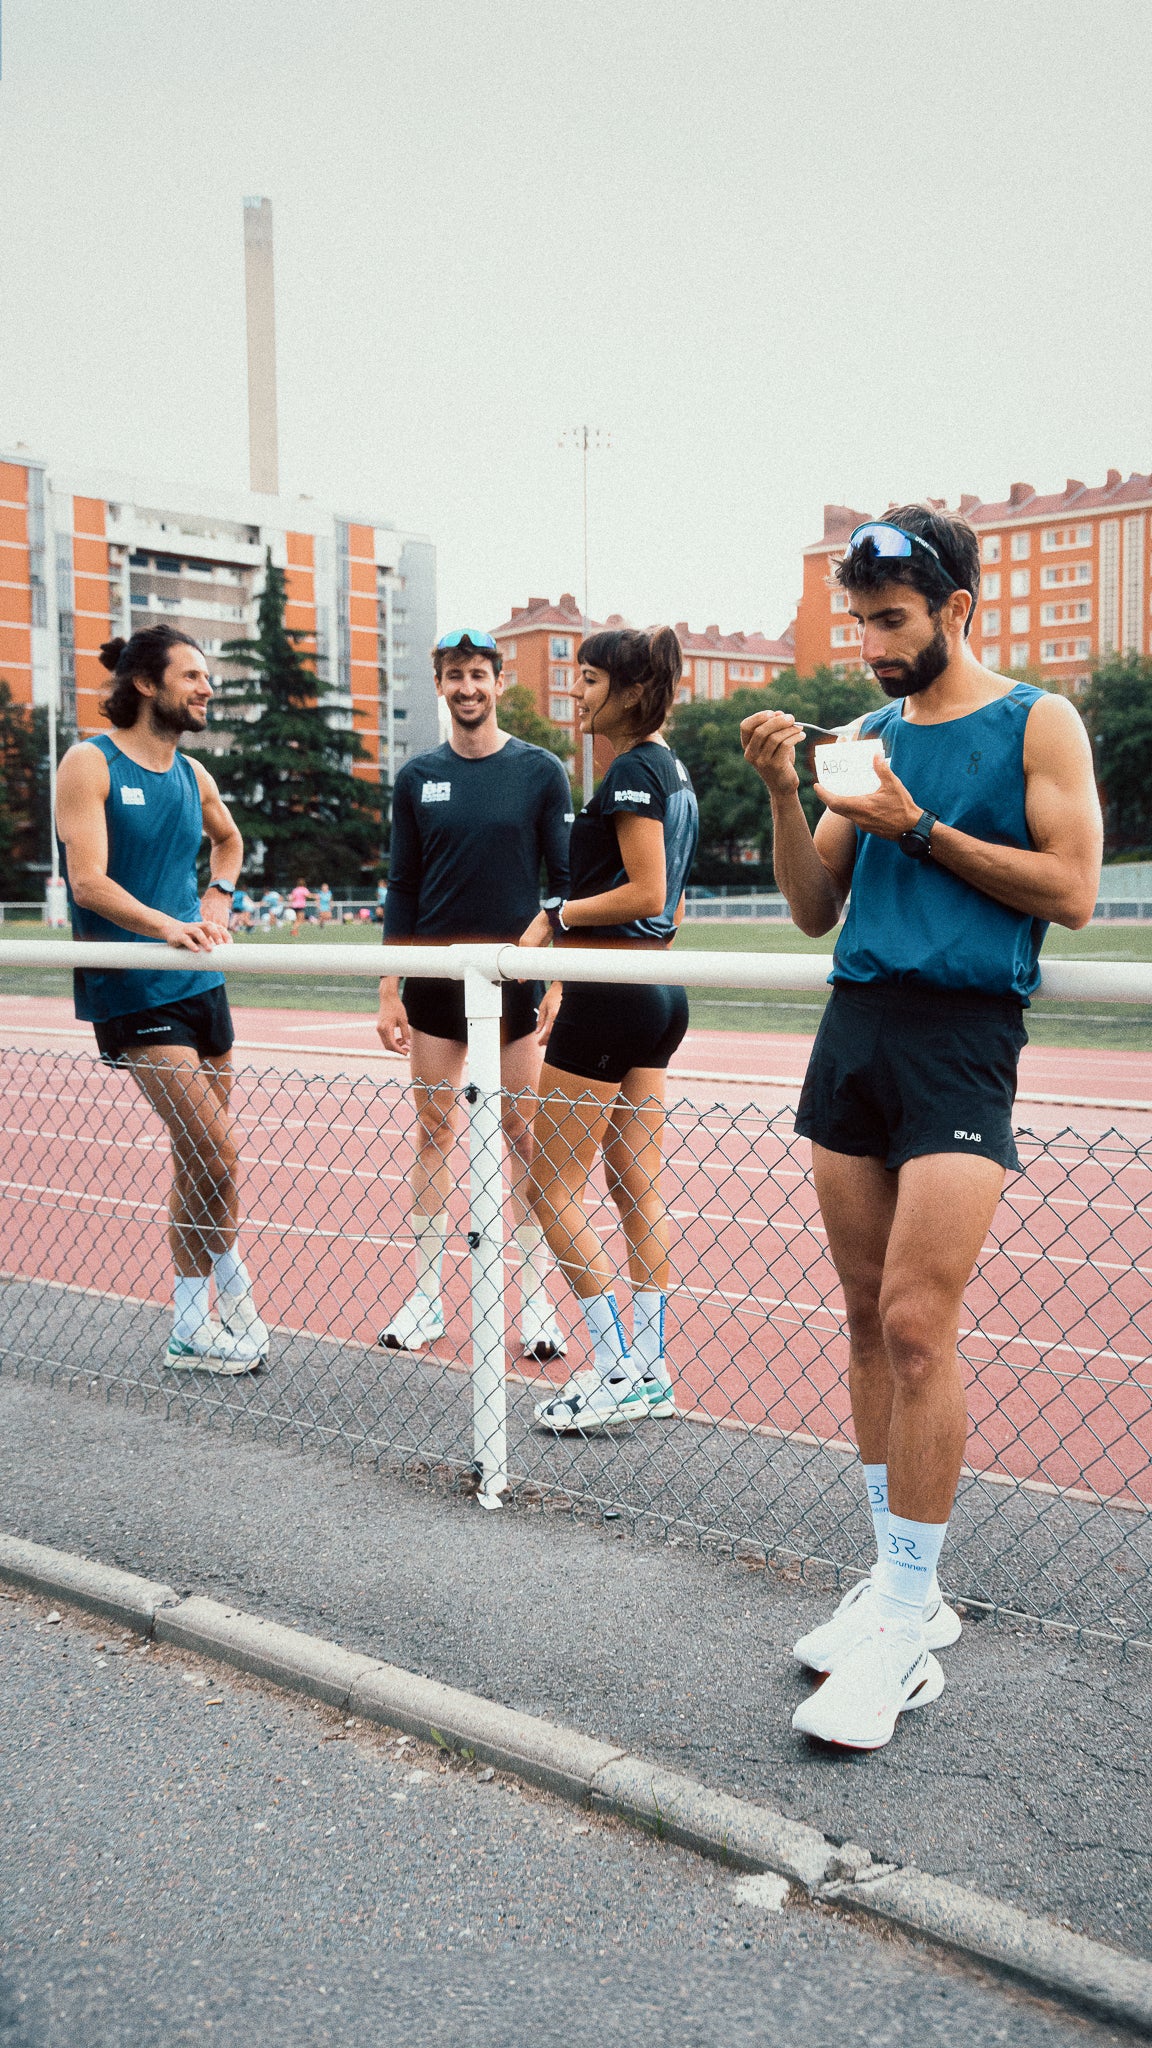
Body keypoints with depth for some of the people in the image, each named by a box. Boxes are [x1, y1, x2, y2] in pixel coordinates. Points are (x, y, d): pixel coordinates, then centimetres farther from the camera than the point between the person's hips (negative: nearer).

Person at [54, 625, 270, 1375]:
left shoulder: (193, 775, 12)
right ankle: (234, 1296, 9)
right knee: (216, 1152, -12)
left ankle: (193, 1327, 21)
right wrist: (167, 925, -31)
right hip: (133, 992, -7)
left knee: (198, 1159, 10)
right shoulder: (91, 764, -7)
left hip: (200, 983, 7)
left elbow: (229, 840, 33)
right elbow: (89, 883, -18)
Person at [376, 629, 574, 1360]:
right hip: (435, 979, 2)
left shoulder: (540, 772, -1)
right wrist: (389, 990, 4)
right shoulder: (417, 778, 6)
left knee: (524, 1135, 1)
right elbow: (402, 889, 9)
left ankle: (536, 1300, 9)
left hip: (514, 978, -2)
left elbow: (570, 882, -1)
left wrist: (561, 984, -8)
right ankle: (426, 1299, 14)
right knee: (435, 1131, 6)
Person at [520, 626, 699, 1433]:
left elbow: (646, 892, -20)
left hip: (611, 994, -10)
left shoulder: (634, 769, -14)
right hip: (658, 992, 10)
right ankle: (650, 1372, 16)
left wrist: (559, 917, -10)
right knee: (639, 1188, 11)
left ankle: (617, 1370, 2)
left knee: (555, 1190, -1)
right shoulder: (673, 770, 15)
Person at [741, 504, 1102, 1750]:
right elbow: (815, 910, 15)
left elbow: (1072, 892, -8)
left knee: (915, 1323, -13)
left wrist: (921, 830, -10)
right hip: (854, 1027, 6)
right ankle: (900, 1585, 18)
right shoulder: (870, 737, 16)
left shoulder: (1036, 724, 1)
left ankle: (905, 1635, -4)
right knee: (870, 1319, 7)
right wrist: (786, 796, 1)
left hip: (963, 1036, -6)